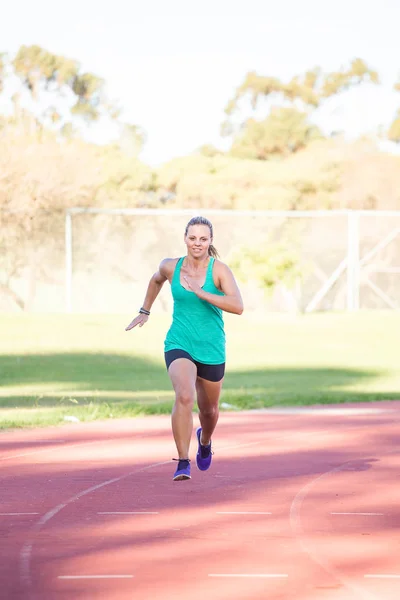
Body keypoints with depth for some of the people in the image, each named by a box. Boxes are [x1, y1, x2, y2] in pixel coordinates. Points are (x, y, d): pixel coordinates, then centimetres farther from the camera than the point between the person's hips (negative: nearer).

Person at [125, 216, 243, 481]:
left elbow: (238, 306, -26)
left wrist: (200, 292, -31)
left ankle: (205, 441, 54)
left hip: (211, 350, 0)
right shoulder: (171, 267, -3)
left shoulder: (219, 270, -12)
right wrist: (145, 311, 27)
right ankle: (183, 463, -20)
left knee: (209, 410, 18)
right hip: (179, 346, 0)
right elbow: (157, 279, 23)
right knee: (184, 397, -27)